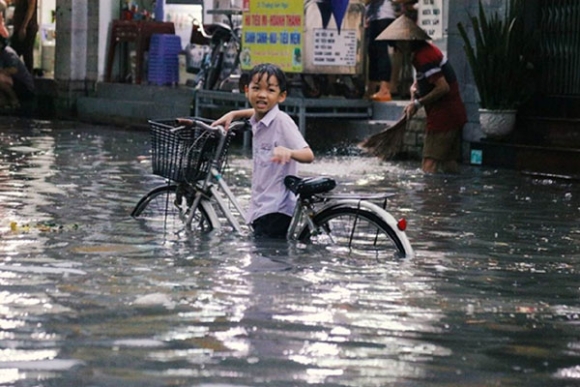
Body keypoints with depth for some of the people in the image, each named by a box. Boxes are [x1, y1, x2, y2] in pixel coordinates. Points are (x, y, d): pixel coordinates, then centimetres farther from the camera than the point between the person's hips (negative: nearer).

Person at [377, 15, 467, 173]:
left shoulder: (423, 56, -19)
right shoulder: (427, 49, 12)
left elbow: (443, 87, -24)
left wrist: (418, 103, -16)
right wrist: (416, 86, 10)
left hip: (442, 116, -10)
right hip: (455, 113, 10)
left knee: (429, 164, -12)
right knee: (449, 162, 10)